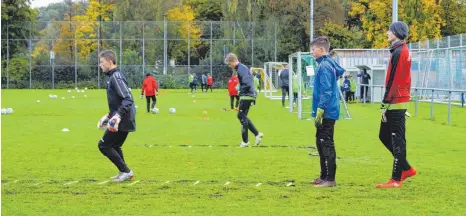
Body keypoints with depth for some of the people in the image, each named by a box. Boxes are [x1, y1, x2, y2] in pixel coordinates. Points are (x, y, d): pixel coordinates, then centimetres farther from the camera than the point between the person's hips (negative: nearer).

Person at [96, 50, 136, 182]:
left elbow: (128, 99, -25)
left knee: (104, 145, -5)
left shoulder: (116, 77, -16)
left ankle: (125, 171, -3)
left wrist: (118, 115, -33)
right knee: (114, 146, 19)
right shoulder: (114, 76, 15)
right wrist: (109, 116, 27)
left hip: (122, 122, -10)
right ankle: (124, 173, 21)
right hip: (123, 121, 10)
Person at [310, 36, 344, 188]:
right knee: (321, 143, 16)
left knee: (327, 144, -7)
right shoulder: (329, 64, 15)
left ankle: (330, 179, -5)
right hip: (327, 112, 10)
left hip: (326, 113, -10)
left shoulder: (324, 66, -15)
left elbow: (326, 90, -21)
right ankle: (324, 176, 23)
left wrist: (320, 110, -21)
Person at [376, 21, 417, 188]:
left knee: (397, 140, -5)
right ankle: (407, 169, 22)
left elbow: (393, 81, -18)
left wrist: (385, 104, -16)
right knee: (384, 136, 15)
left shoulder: (398, 52, -14)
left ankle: (396, 179, -1)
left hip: (396, 102, -10)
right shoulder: (403, 51, 16)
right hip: (400, 101, 10)